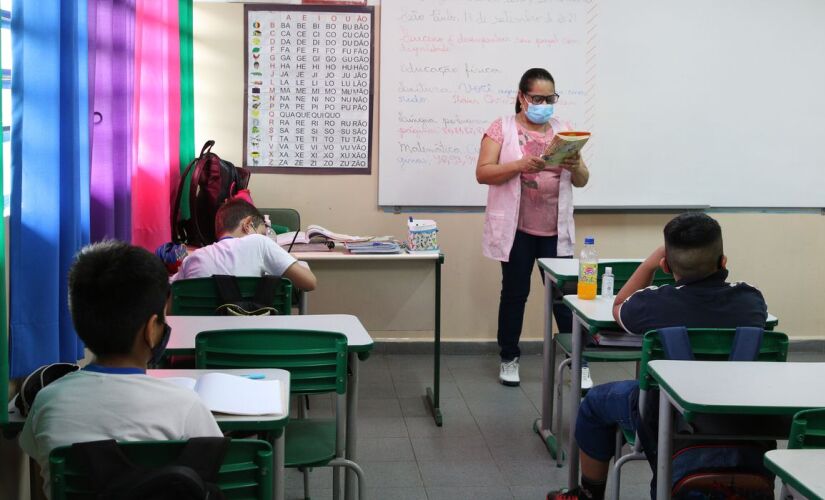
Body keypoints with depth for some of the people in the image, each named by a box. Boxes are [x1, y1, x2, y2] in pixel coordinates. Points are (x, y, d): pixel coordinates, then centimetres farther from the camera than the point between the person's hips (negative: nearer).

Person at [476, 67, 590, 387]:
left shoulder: (562, 131, 10)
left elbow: (582, 181, 10)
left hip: (555, 230, 3)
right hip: (516, 229, -2)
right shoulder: (502, 128, 0)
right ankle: (509, 359, 21)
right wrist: (520, 165, -22)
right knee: (514, 293, 7)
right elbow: (482, 173, -8)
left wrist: (576, 166, -13)